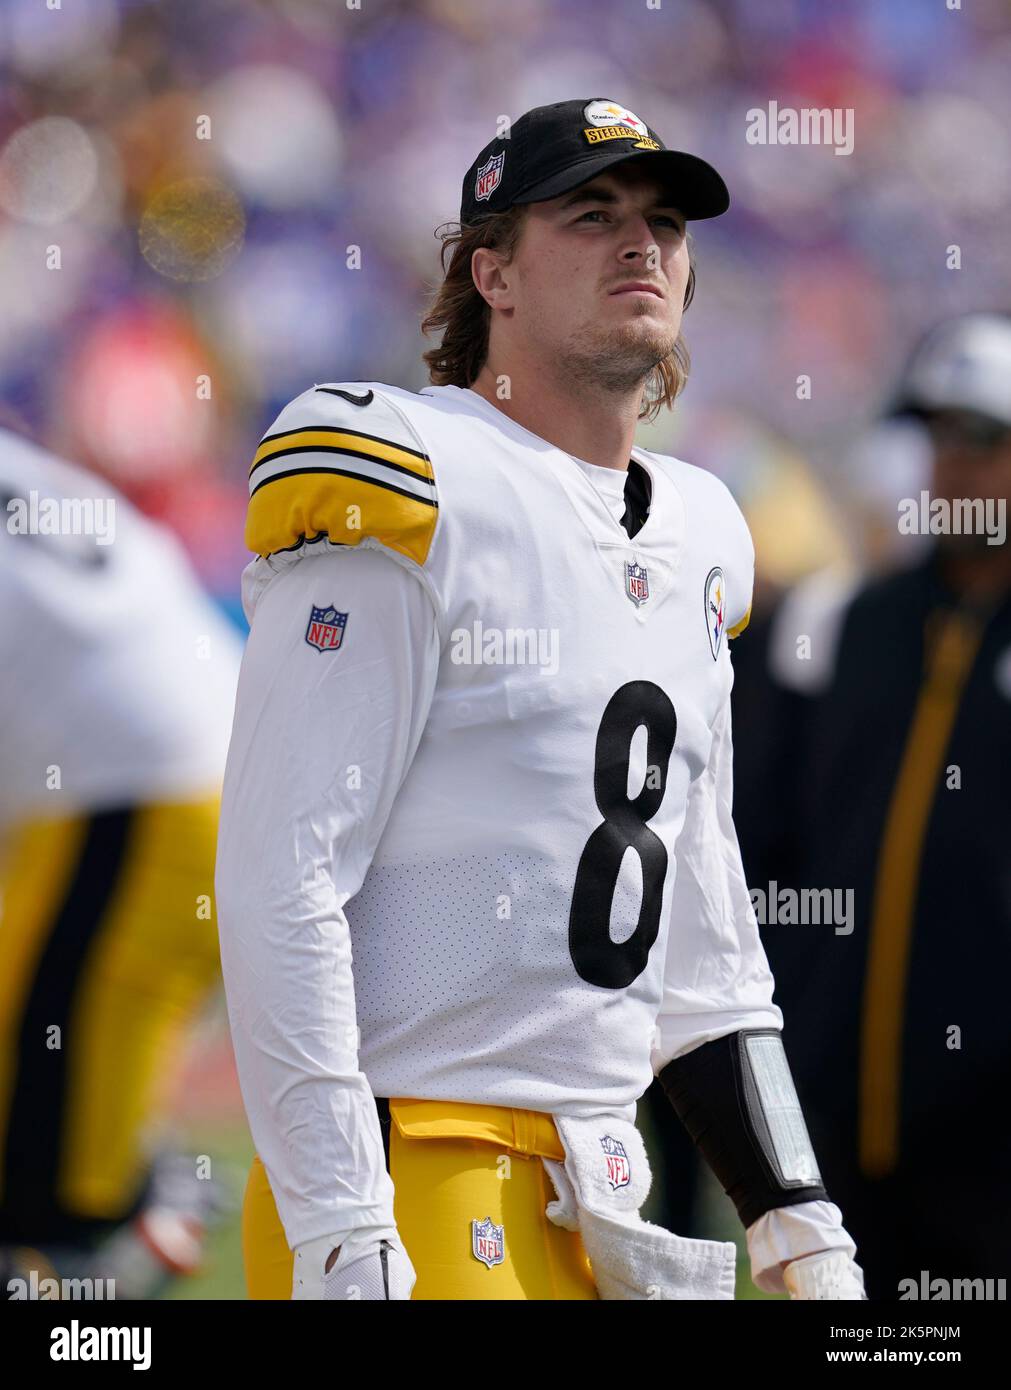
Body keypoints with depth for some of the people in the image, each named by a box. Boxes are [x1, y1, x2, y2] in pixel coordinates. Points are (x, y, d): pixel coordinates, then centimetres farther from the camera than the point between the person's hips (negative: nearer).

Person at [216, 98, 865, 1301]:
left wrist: (800, 1230, 15)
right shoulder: (408, 496, -8)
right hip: (411, 1200, -7)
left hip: (591, 1201, 8)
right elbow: (280, 884, -15)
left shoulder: (692, 538, 17)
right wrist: (342, 1244, -21)